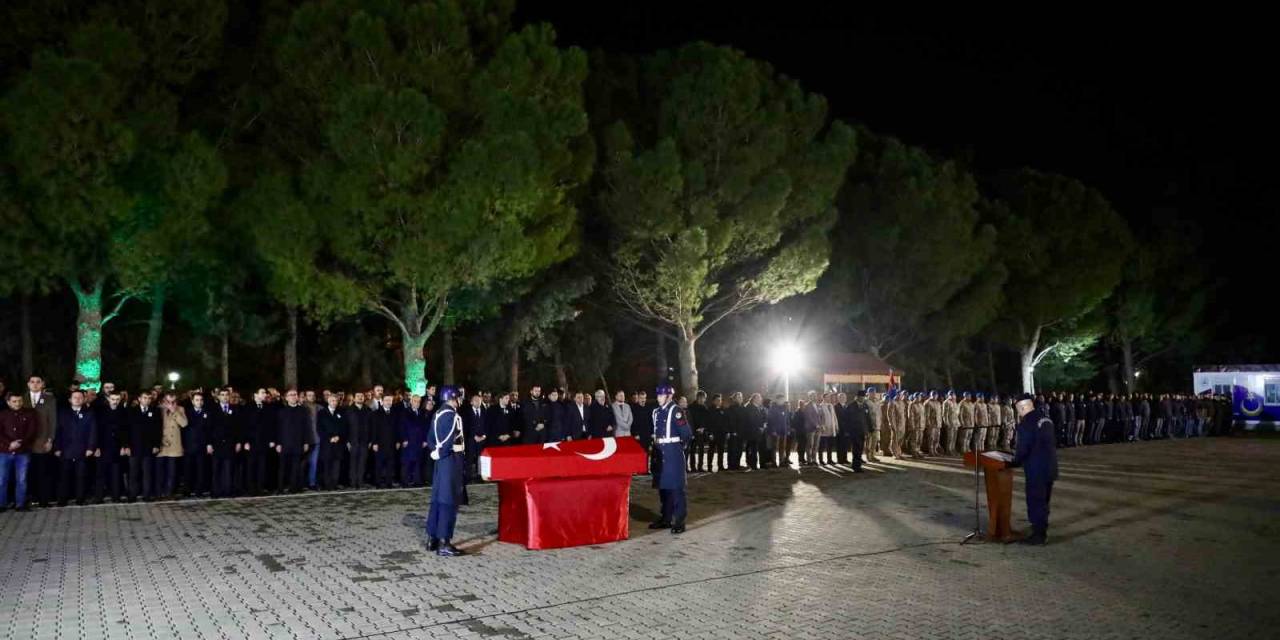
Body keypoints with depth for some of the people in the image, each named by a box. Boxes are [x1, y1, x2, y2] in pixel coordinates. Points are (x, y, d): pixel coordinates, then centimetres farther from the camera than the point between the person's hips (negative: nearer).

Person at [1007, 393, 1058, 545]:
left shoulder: (1026, 423, -17)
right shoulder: (1046, 420, 9)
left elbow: (1023, 448, -19)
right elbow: (1052, 442, 17)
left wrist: (1014, 463, -3)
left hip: (1036, 470, -9)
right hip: (1050, 467, 9)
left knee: (1035, 502, 1)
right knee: (1043, 501, 18)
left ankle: (1038, 535, 6)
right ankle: (1042, 532, 26)